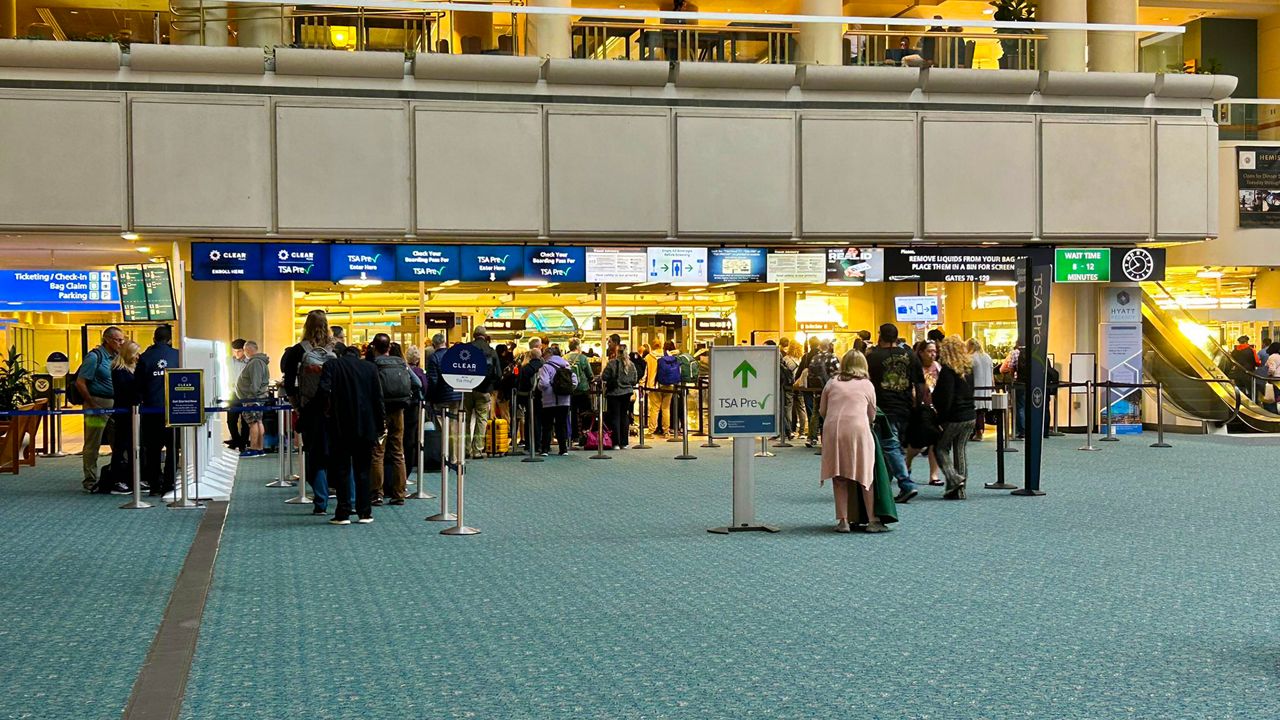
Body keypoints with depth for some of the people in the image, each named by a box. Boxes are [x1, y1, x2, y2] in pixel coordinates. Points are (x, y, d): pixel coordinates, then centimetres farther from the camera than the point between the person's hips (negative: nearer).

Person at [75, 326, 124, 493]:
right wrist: (92, 405, -16)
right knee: (92, 445, 0)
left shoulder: (116, 357, 12)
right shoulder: (95, 356, -10)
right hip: (98, 403, -8)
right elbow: (80, 382, -14)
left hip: (114, 404, 8)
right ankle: (90, 482, 6)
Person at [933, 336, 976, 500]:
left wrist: (940, 417, -12)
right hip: (970, 416, 7)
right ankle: (960, 489, 12)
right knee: (961, 450, 11)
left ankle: (954, 479, -8)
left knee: (940, 448, 8)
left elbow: (945, 397, -18)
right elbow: (971, 391, 14)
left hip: (953, 417, -7)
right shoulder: (969, 367, 7)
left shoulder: (948, 369, -15)